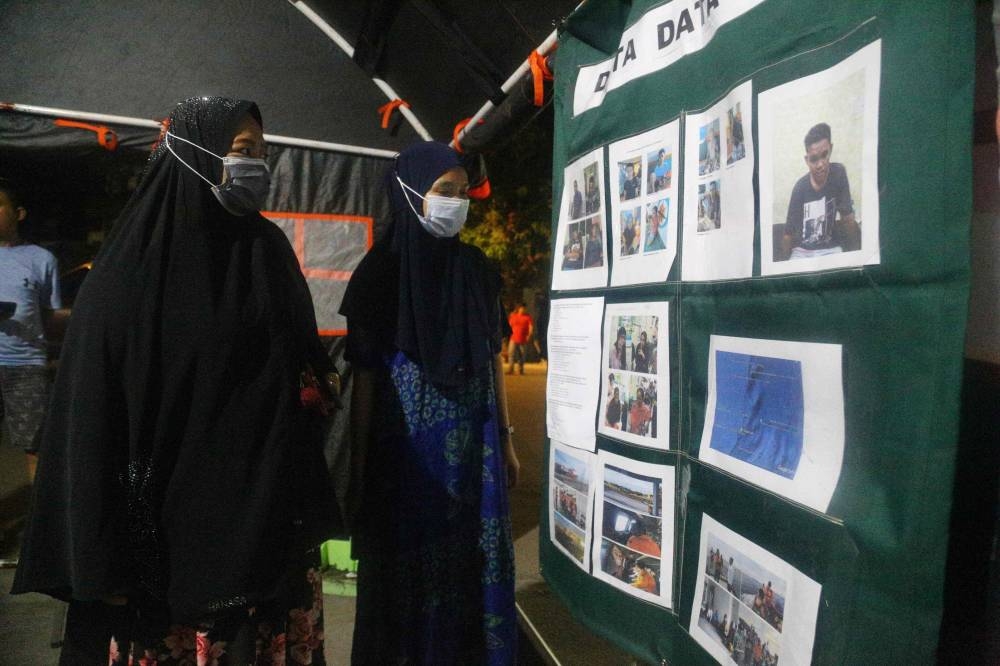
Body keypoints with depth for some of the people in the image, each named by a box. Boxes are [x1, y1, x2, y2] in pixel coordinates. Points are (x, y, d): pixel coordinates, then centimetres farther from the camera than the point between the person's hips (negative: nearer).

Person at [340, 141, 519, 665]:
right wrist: (359, 467, -6)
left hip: (475, 449, 4)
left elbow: (493, 359, 10)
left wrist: (505, 439, 10)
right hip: (407, 453, -4)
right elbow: (364, 377, -6)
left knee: (474, 568, 12)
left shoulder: (476, 269, 5)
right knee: (409, 573, 9)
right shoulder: (381, 272, -7)